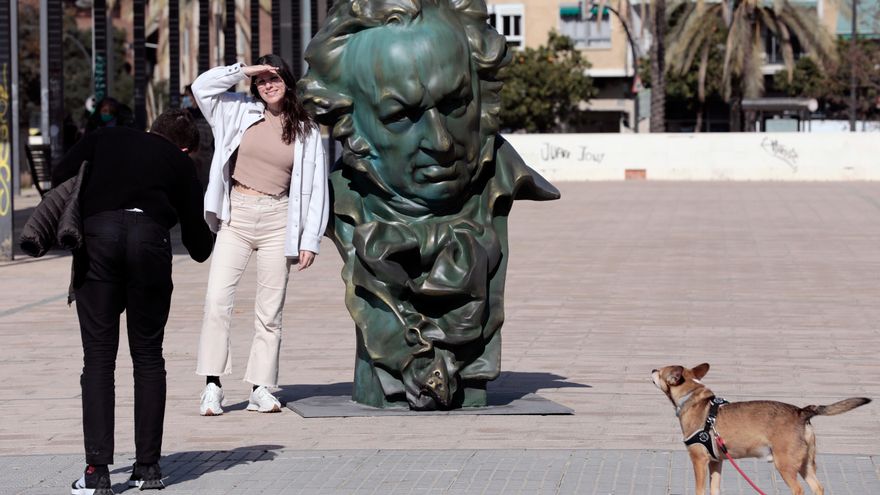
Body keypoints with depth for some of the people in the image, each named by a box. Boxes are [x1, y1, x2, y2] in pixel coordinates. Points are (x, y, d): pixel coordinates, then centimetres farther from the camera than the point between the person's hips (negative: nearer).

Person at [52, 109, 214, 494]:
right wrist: (206, 240, 48)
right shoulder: (180, 163, 24)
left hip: (97, 234, 0)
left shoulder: (103, 139, 25)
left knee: (98, 357, 2)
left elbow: (60, 177, 8)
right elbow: (198, 247, 26)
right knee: (148, 356, 14)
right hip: (150, 238, 0)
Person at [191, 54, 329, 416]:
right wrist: (245, 70, -2)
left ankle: (261, 388, 8)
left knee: (270, 310, 2)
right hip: (235, 217, 0)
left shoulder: (306, 130, 6)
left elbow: (316, 186, 5)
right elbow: (202, 87, -1)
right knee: (217, 298, -12)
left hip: (277, 221, 0)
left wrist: (310, 240, -1)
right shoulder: (241, 112, 8)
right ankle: (212, 386, -11)